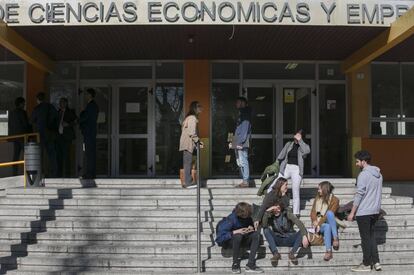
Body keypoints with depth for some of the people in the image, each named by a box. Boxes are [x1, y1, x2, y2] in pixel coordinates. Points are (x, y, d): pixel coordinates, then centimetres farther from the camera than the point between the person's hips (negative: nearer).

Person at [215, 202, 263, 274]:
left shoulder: (248, 218, -8)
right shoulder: (230, 219, -24)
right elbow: (220, 236, -28)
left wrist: (251, 228, -15)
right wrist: (236, 232, -34)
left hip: (241, 240, 6)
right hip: (227, 241, -6)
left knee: (257, 234, -19)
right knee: (238, 235, -38)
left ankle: (250, 265, -23)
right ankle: (235, 264, -23)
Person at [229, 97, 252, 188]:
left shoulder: (245, 113, -8)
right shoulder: (241, 114, 21)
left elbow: (245, 128, -16)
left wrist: (241, 142, -22)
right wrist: (233, 142, 20)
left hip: (242, 143, -10)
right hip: (238, 143, 10)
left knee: (243, 161, -9)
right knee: (240, 162, 10)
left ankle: (246, 181, -8)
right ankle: (244, 180, 14)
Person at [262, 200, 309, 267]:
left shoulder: (287, 214, -8)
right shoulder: (270, 217, -2)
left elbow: (299, 223, -23)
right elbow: (264, 226, -22)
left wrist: (304, 236, -39)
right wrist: (267, 212, -30)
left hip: (289, 239, -1)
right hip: (277, 240, 1)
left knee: (302, 232, -25)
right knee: (266, 230, -24)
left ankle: (292, 253, -26)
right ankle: (276, 253, -29)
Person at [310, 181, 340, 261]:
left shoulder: (334, 200, -1)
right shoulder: (317, 199, 13)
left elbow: (329, 215, -10)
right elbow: (313, 212, 8)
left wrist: (319, 224, -17)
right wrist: (315, 221, -12)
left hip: (328, 222, -2)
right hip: (318, 224, 2)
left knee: (329, 213, -35)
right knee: (327, 226, -35)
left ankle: (335, 238, -36)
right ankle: (329, 251, -43)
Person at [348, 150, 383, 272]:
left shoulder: (363, 175, -16)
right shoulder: (378, 174, 10)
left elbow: (359, 194, -18)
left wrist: (352, 212, -13)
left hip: (363, 212, -8)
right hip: (375, 211, 8)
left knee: (366, 238, 1)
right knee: (372, 236, 16)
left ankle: (366, 264, 9)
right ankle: (376, 262, 14)